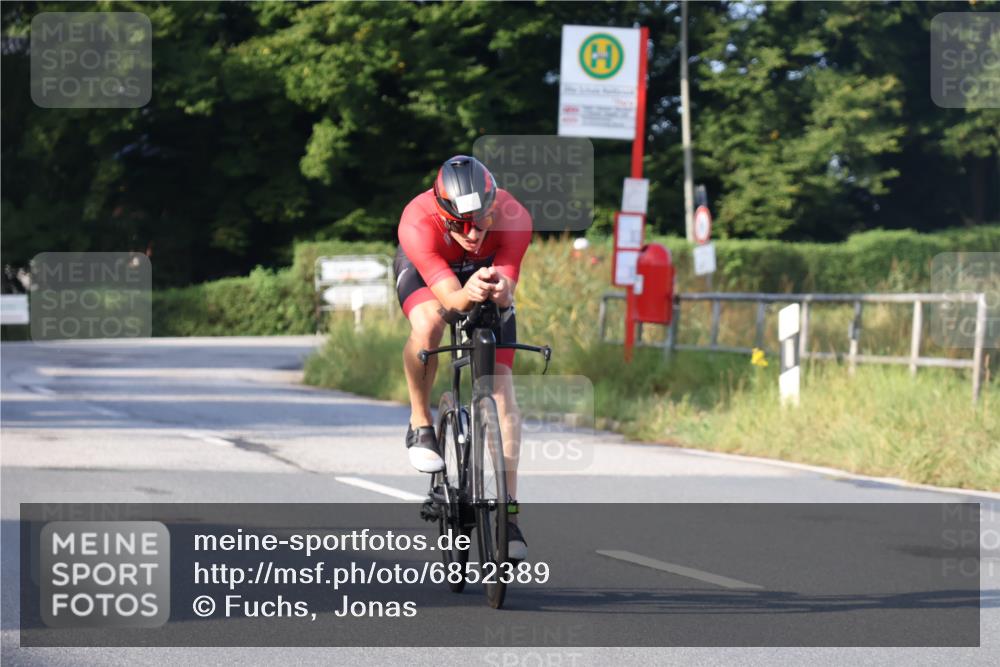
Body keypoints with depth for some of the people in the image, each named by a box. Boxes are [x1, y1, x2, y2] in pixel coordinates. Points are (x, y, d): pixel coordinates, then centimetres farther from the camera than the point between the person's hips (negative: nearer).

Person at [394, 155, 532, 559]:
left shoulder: (513, 219, -36)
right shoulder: (418, 223, -40)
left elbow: (507, 295, -36)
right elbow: (449, 297, -44)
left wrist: (500, 290, -59)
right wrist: (467, 295, -66)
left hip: (488, 271, 1)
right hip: (423, 269, -1)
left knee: (500, 386, -12)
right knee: (428, 325, -37)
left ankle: (507, 513, -10)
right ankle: (420, 424, -9)